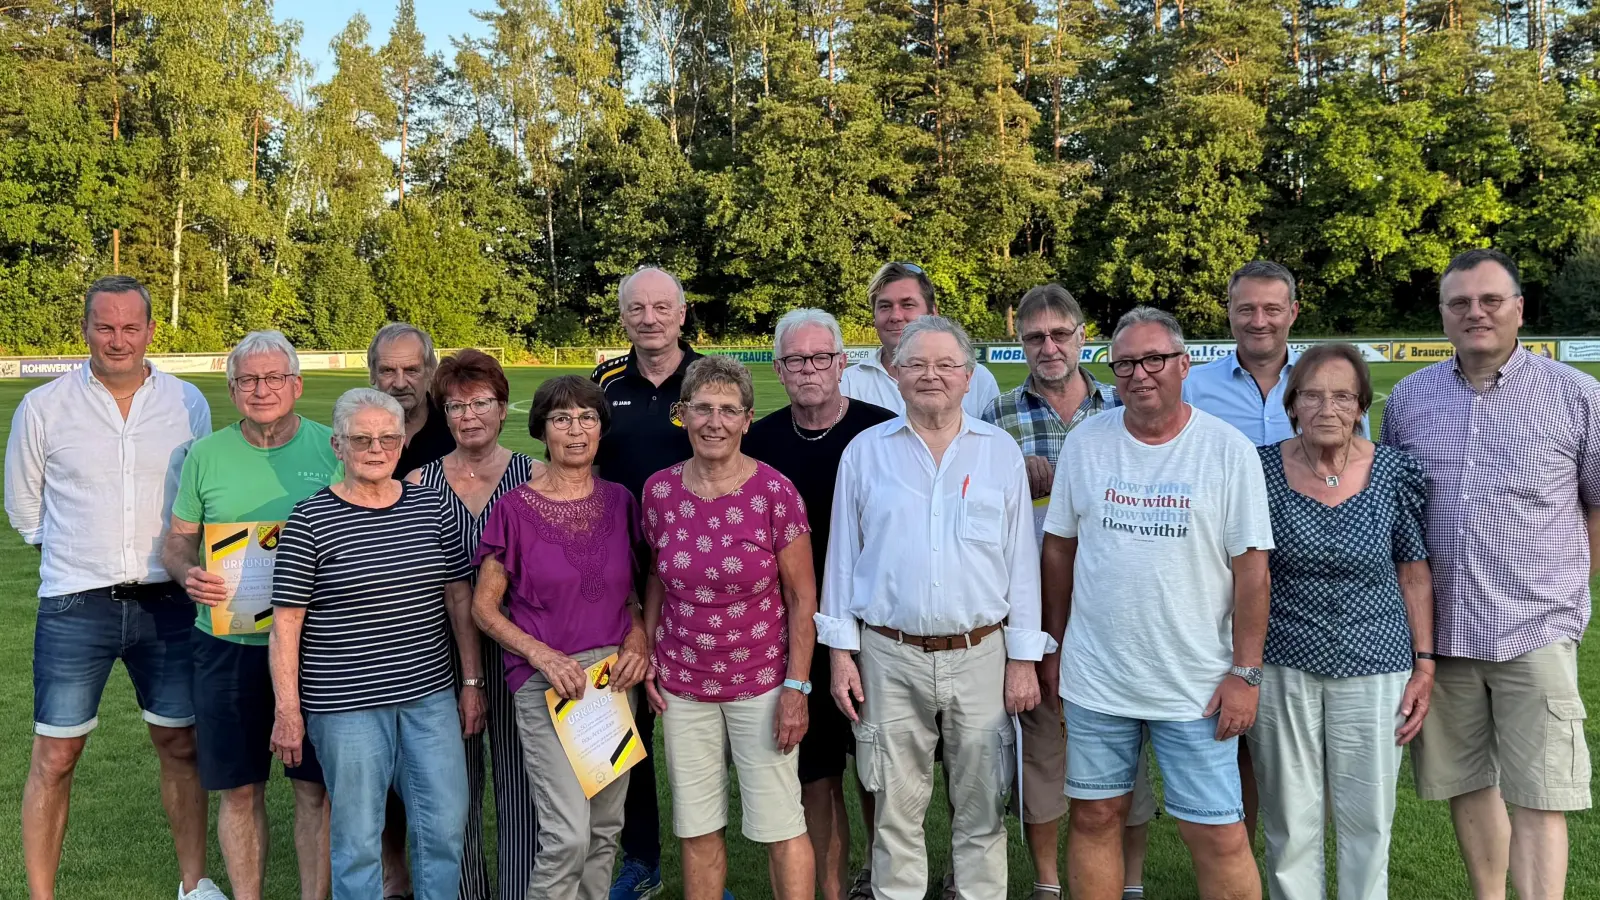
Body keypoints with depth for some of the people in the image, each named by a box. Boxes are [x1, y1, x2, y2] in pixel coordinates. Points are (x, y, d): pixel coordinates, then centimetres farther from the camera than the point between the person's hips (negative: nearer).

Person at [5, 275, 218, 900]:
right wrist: (84, 559, 11)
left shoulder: (189, 404, 1)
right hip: (75, 607, -1)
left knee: (181, 745, 10)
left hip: (166, 603, 2)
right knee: (55, 758, 3)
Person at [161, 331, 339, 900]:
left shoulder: (332, 449, -1)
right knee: (240, 789, 10)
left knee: (316, 788, 6)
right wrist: (188, 575, -12)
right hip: (230, 644, 1)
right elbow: (176, 543, 10)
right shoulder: (206, 455, 3)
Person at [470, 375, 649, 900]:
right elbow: (484, 607, -2)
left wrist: (639, 640, -4)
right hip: (545, 680, -4)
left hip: (614, 675, 4)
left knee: (606, 828, 12)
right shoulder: (516, 507, -5)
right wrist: (544, 656, -14)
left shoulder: (619, 502, 5)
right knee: (567, 835, -11)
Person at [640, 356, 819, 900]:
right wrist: (648, 652, 5)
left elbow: (802, 596, -8)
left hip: (762, 681, -3)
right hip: (682, 681, 3)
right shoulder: (659, 490, -2)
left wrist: (797, 686, -10)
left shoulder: (774, 492, -12)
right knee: (696, 827, 11)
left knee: (780, 825, 1)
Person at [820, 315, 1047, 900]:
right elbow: (842, 556, 7)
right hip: (889, 657, 0)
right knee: (896, 810, 8)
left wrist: (1024, 658, 2)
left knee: (981, 810, 8)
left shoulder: (1001, 451, 5)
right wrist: (841, 652, 2)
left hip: (980, 655, 0)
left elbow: (1022, 560, 5)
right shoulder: (865, 451, 5)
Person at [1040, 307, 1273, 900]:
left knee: (1218, 836, 1)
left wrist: (1245, 672, -8)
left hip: (1197, 687, -2)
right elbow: (1059, 547, 9)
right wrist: (1055, 645, 9)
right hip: (1094, 679, 3)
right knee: (1093, 817, 12)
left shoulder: (1229, 450, -6)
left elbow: (1251, 568, -5)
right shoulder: (1084, 443, 2)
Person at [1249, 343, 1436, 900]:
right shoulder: (1262, 470, -5)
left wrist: (1425, 666, 2)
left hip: (1374, 670, 0)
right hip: (1281, 669, 0)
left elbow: (1415, 576, 4)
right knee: (1289, 822, 8)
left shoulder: (1397, 473, -3)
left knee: (1367, 821, 8)